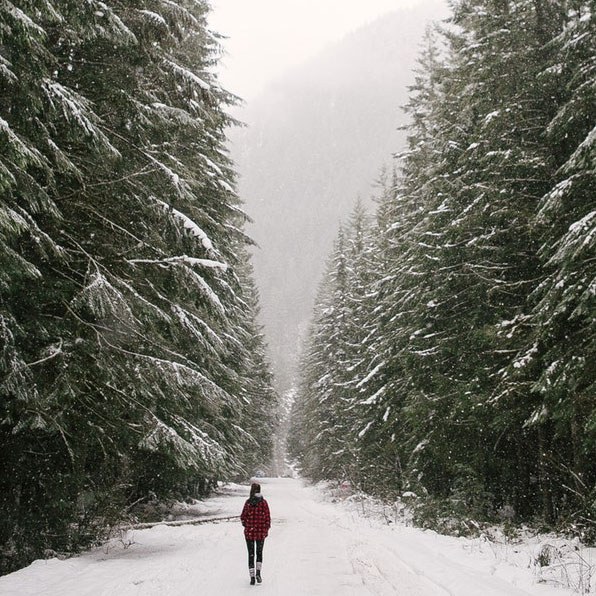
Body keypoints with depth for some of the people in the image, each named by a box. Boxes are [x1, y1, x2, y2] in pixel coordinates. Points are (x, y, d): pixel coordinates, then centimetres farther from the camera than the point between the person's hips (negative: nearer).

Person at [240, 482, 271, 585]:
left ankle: (252, 577, 4)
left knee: (251, 554, 9)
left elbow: (243, 517, -3)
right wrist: (267, 530, 7)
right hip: (261, 532, 0)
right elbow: (268, 517, -4)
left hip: (249, 532, 0)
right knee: (259, 553, 18)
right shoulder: (264, 502, -6)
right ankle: (258, 572, -1)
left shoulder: (248, 502, -7)